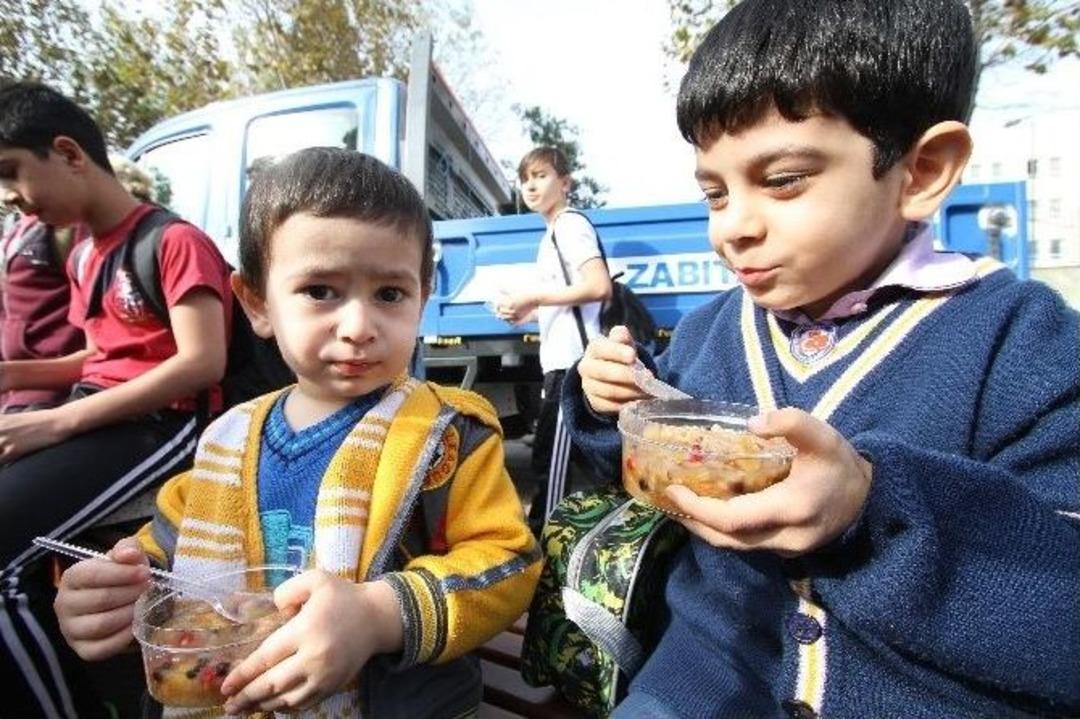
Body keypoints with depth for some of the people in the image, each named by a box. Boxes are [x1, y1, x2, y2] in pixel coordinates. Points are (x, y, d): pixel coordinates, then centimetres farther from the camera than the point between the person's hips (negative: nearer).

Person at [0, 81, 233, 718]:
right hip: (96, 413, 9)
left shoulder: (173, 241, -8)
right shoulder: (83, 257, 20)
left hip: (162, 424, -9)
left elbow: (201, 364, -19)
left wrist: (57, 423, -20)